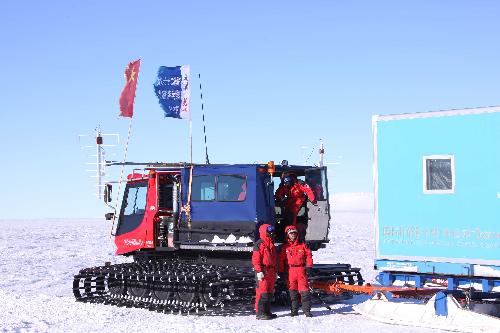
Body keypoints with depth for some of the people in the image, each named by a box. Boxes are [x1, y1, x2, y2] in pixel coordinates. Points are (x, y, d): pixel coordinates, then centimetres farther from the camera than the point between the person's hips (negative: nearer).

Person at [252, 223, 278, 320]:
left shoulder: (272, 245, 20)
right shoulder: (259, 244, -7)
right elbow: (255, 259, -12)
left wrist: (275, 272, 22)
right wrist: (259, 271, -19)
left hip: (271, 271, 9)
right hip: (263, 271, -9)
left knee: (270, 293, 11)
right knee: (262, 292, -10)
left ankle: (267, 312, 18)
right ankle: (260, 313, -8)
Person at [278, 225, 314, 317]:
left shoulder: (302, 246, 8)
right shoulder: (285, 247, 8)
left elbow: (308, 256, 8)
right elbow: (281, 260, 7)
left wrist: (309, 267, -1)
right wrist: (281, 271, 1)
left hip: (301, 271, -1)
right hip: (290, 271, 1)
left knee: (304, 290, -5)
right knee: (292, 291, 5)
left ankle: (306, 310, -1)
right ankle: (294, 310, 13)